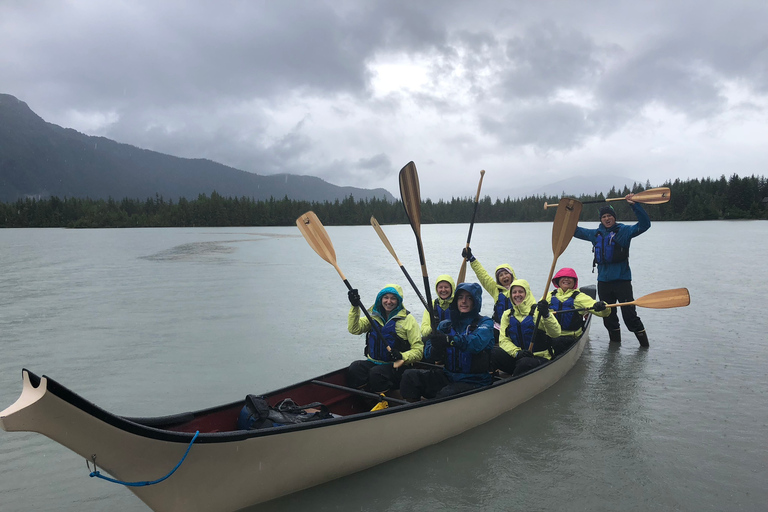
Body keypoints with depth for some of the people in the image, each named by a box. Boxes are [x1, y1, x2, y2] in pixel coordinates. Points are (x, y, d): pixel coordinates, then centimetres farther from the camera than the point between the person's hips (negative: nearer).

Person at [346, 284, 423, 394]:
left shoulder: (408, 319, 1)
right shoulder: (374, 316, 13)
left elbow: (418, 350, -3)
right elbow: (354, 329, -1)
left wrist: (402, 356, -22)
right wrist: (355, 307, -12)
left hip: (395, 366, -4)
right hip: (373, 362, 4)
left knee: (376, 373, -34)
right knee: (354, 368, -26)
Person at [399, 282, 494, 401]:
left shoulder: (485, 323, -1)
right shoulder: (445, 325, 12)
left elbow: (477, 343, -25)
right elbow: (427, 351, 0)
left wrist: (450, 340, -41)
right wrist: (435, 350, -25)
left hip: (474, 382, -5)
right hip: (448, 376, 5)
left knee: (445, 394, -34)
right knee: (410, 375, -13)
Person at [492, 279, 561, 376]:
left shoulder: (537, 311, -2)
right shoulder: (508, 314, 12)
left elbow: (556, 333, -15)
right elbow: (503, 340, 3)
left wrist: (546, 315, -33)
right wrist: (517, 352, -16)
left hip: (539, 358, -3)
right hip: (516, 358, 3)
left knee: (524, 362, -38)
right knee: (492, 353, -24)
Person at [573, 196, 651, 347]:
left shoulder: (624, 231, -1)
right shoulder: (596, 234, 12)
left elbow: (644, 224, -14)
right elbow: (576, 231, 24)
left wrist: (634, 205, -21)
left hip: (622, 279, -5)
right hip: (603, 282, 5)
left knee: (630, 315, -7)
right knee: (608, 317, 13)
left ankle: (644, 345, 6)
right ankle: (615, 343, 29)